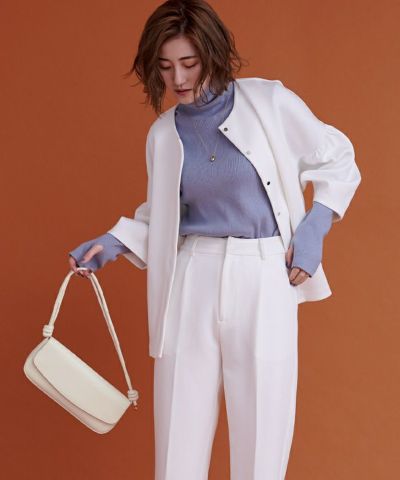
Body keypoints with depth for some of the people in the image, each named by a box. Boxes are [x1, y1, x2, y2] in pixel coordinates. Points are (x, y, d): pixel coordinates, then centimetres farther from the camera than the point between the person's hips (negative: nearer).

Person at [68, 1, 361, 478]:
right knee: (179, 436, 6)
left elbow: (338, 160, 7)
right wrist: (112, 243, 1)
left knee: (262, 437, 4)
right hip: (191, 283, 3)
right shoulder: (163, 133, 7)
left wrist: (315, 227, -5)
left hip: (264, 281, -2)